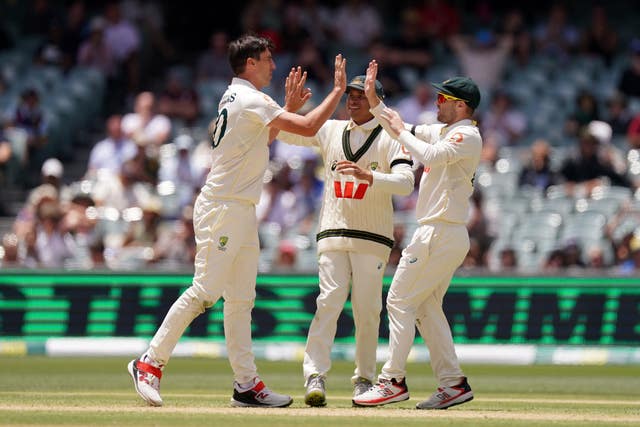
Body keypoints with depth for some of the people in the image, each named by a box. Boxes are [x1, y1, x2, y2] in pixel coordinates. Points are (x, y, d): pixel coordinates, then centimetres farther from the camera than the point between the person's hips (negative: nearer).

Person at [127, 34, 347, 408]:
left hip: (242, 212, 11)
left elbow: (263, 135, 30)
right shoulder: (250, 100, -14)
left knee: (241, 299, 7)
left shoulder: (235, 99, 16)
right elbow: (309, 127, -20)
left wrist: (289, 107, 22)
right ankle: (151, 362, -7)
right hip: (223, 209, -11)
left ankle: (247, 384, 7)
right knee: (205, 291, -12)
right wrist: (339, 90, -10)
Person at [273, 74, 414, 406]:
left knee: (367, 309, 0)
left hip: (373, 237, -2)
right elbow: (283, 131, 13)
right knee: (329, 301, -11)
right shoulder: (330, 131, 12)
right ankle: (315, 376, -16)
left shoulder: (390, 138, 0)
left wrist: (367, 176, -29)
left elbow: (405, 182, -14)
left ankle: (364, 379, 11)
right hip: (333, 233, 2)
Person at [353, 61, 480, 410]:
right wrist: (373, 99, 15)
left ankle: (393, 381, -8)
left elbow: (430, 156, -27)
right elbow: (401, 132, 25)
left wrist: (401, 131, -13)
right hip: (441, 235, 10)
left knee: (400, 301, -8)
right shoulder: (441, 131, 17)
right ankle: (453, 383, 9)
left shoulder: (468, 136, -11)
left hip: (441, 234, -10)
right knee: (426, 308, 11)